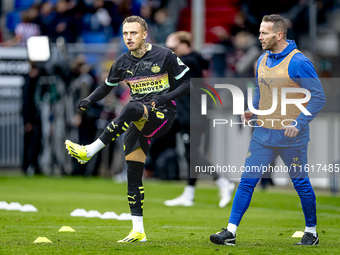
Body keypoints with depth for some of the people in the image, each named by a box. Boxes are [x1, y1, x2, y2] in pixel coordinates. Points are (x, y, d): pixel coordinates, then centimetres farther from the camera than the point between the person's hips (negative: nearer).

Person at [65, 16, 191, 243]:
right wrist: (89, 100, 0)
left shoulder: (165, 56, -5)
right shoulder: (123, 63, 8)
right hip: (139, 121, 6)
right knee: (134, 172, -2)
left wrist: (165, 97, -18)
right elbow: (106, 87, 21)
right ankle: (138, 231, 2)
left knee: (131, 109, -37)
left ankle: (90, 151, -32)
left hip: (163, 115, -6)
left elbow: (187, 85, -2)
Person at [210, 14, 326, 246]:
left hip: (291, 137, -6)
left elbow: (318, 98, -13)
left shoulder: (299, 63, -14)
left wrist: (299, 124, -19)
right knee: (247, 181, 0)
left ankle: (311, 233, 21)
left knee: (301, 184, 5)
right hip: (263, 134, 6)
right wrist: (253, 111, 3)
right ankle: (230, 232, -1)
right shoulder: (263, 60, 8)